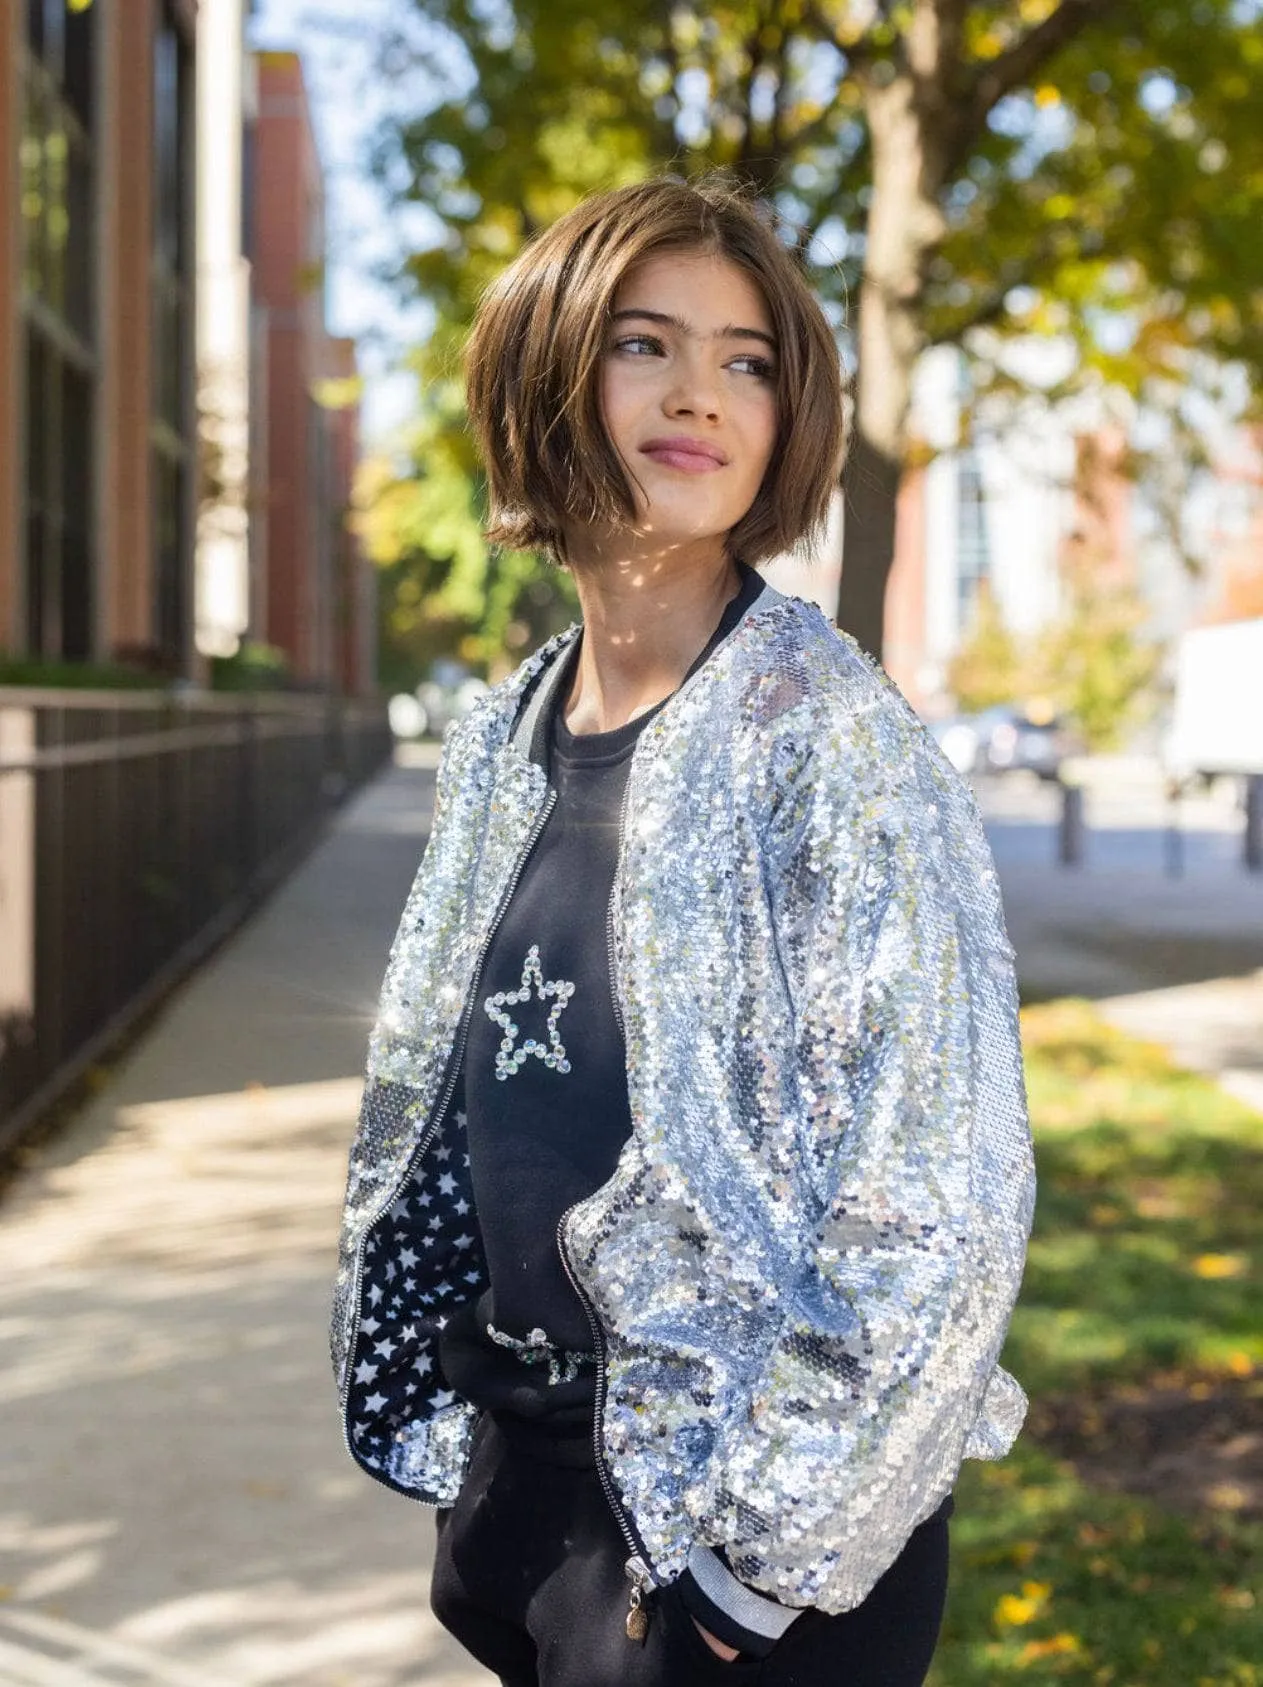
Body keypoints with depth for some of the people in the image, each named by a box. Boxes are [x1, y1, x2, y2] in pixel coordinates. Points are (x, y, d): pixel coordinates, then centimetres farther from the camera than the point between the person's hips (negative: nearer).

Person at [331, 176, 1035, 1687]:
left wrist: (770, 1535, -14)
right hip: (522, 1471, 6)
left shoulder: (822, 731, -16)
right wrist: (459, 1441, 10)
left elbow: (938, 1187, -18)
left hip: (748, 1561, -5)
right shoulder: (506, 741, 2)